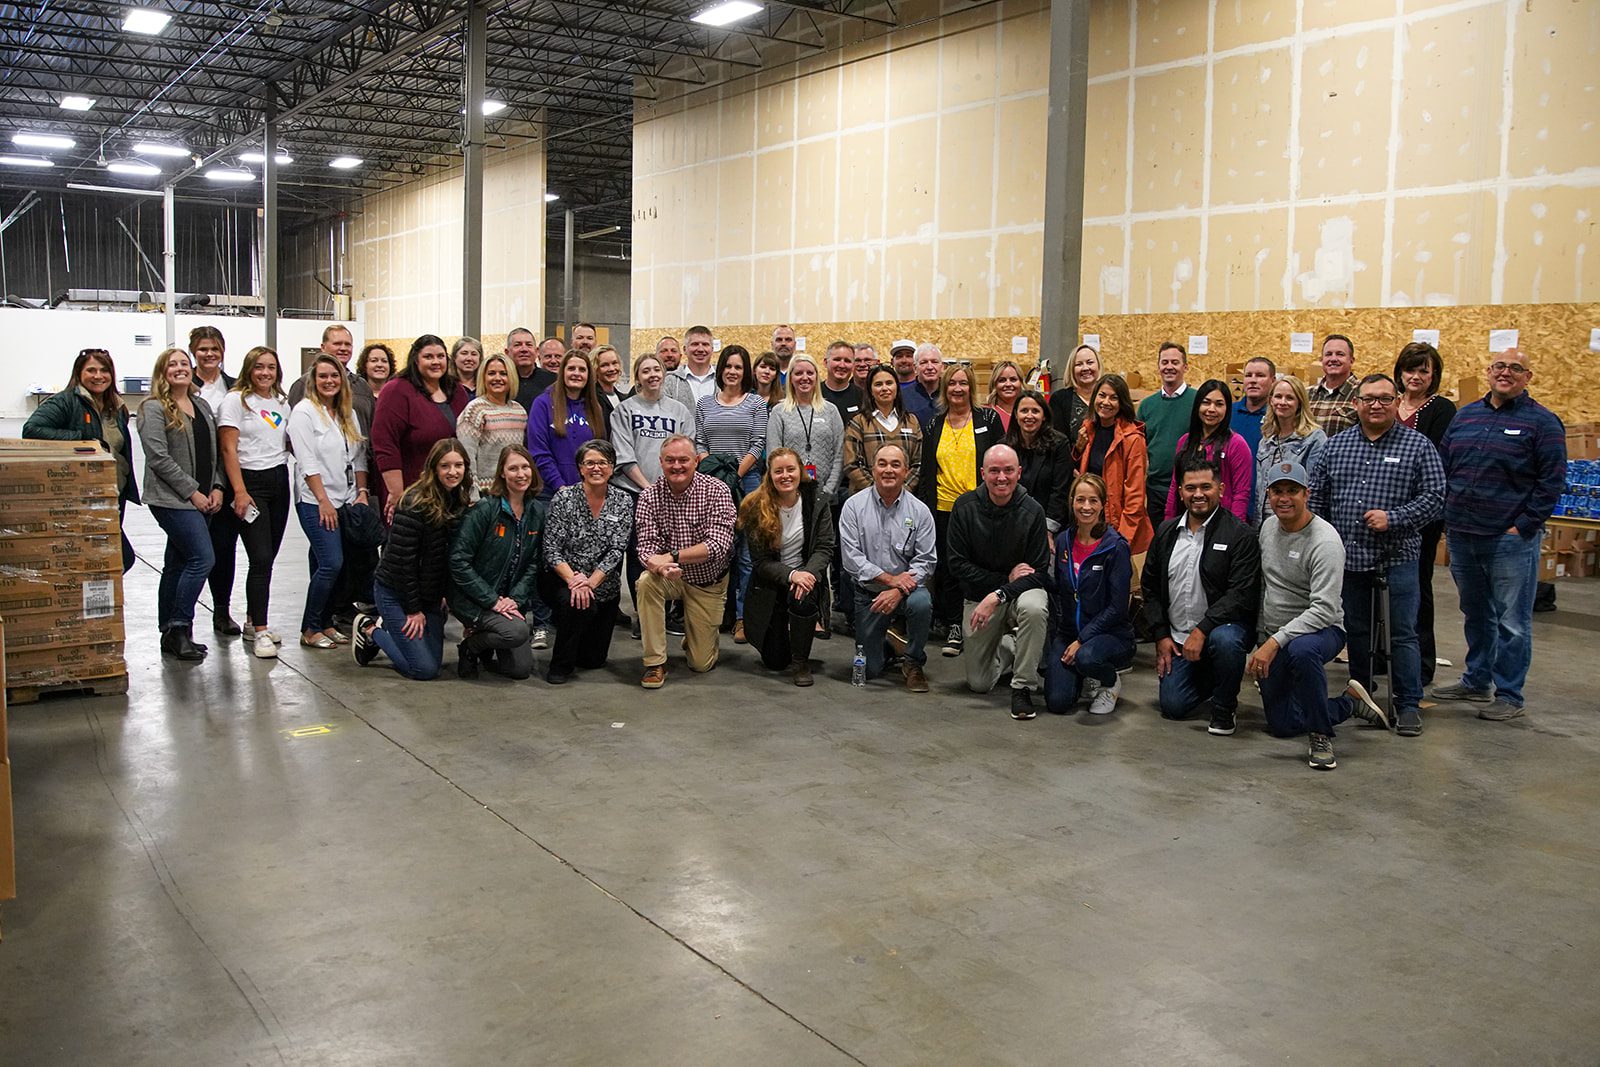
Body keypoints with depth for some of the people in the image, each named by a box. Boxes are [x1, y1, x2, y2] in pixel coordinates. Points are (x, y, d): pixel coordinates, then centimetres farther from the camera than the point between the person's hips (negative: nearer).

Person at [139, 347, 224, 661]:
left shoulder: (202, 406, 16)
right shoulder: (153, 409, -6)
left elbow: (214, 452, 18)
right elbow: (159, 458, -13)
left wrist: (216, 487, 4)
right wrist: (192, 492, -14)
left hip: (201, 499, 7)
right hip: (171, 498, -7)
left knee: (177, 564, 11)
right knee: (202, 558, -15)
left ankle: (171, 634, 16)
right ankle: (178, 628, -6)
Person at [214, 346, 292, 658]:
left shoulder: (281, 402, 14)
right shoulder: (236, 400, -4)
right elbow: (228, 449, -10)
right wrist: (240, 492, -16)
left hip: (279, 480, 6)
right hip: (250, 482, -6)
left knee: (268, 556, 8)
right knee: (261, 558, -11)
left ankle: (253, 620, 21)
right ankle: (259, 633, -8)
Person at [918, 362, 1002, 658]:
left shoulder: (988, 419, 3)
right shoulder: (934, 426, 10)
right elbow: (926, 472, 11)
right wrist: (923, 508, 5)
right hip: (944, 508, 2)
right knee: (947, 566, 4)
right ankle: (953, 627, 13)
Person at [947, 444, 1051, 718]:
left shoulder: (1032, 511, -15)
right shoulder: (965, 507, -12)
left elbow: (1040, 572, -15)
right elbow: (957, 564, -11)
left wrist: (998, 595, -28)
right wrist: (1006, 577, -18)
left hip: (1021, 591, -1)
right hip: (977, 595, 2)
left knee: (1034, 608, -39)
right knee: (979, 684, 4)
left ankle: (1023, 687, -20)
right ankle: (1008, 647, 37)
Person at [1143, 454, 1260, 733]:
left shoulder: (1240, 535, -9)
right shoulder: (1166, 532, 8)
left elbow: (1242, 595, -18)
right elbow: (1150, 587, 13)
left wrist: (1202, 631, -26)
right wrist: (1161, 636, 4)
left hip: (1222, 626, -4)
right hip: (1177, 638, 4)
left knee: (1224, 639, -39)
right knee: (1172, 706, -6)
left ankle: (1224, 706, -11)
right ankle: (1207, 680, 28)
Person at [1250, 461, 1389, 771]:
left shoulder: (1325, 541, -22)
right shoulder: (1268, 526, 3)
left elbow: (1324, 609, -29)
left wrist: (1275, 642, -35)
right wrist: (1261, 639, 15)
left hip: (1321, 630, -7)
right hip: (1273, 638, 7)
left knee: (1301, 649, -44)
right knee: (1282, 726, 7)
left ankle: (1321, 735, -23)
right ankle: (1349, 702, 30)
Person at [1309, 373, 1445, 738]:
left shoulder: (1418, 446, -1)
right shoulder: (1336, 444, 9)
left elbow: (1434, 497, -6)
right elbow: (1317, 495, 11)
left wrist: (1393, 518, -17)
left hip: (1396, 557, -3)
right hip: (1348, 556, 4)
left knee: (1402, 634, -2)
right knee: (1355, 631, 14)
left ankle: (1409, 705, 7)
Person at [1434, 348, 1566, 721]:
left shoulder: (1542, 422, -3)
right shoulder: (1465, 415, 12)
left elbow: (1552, 481, -6)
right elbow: (1444, 469, 16)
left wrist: (1524, 526, -12)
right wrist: (1447, 517, 7)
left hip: (1511, 538, -5)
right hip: (1461, 536, 6)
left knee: (1512, 622, 0)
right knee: (1475, 615, 18)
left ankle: (1510, 695, 10)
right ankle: (1477, 682, 31)